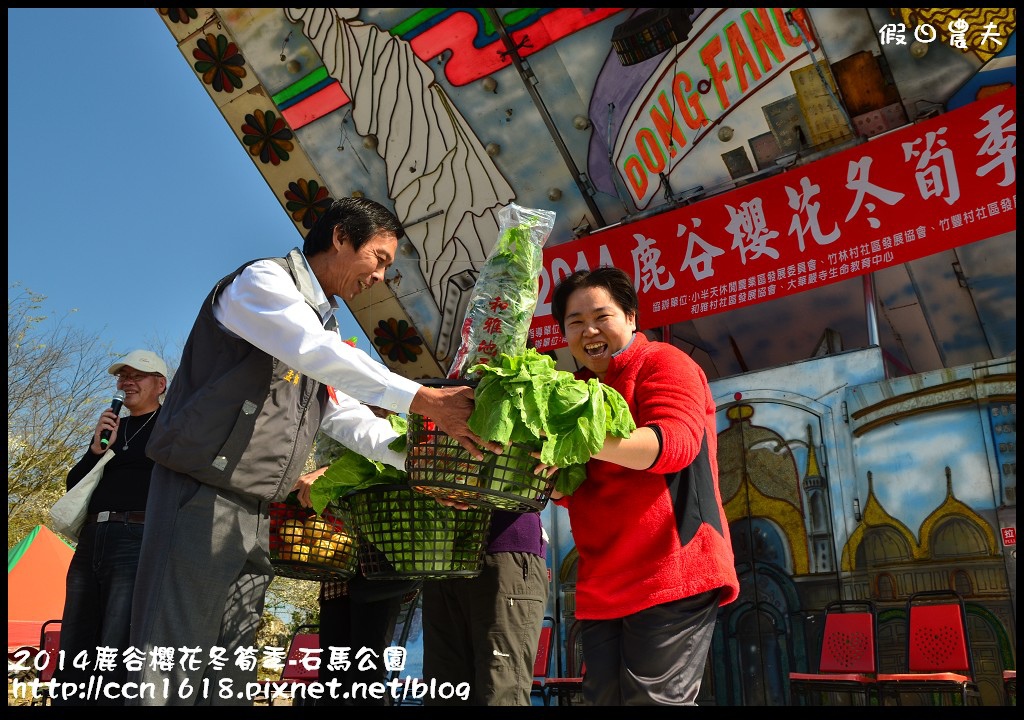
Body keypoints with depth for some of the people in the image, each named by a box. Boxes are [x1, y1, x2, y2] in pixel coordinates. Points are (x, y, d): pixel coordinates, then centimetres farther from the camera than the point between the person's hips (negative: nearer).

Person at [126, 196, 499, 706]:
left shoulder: (324, 325, 20)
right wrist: (425, 400, -23)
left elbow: (352, 423, 19)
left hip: (254, 514, 8)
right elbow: (321, 355, -23)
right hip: (201, 496, -8)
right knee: (171, 677, -6)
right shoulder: (263, 281, -6)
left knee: (229, 678, 8)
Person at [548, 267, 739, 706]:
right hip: (602, 587, 7)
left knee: (654, 698, -9)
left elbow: (675, 441, -22)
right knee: (605, 699, 11)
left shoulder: (662, 363, -3)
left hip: (671, 574, -7)